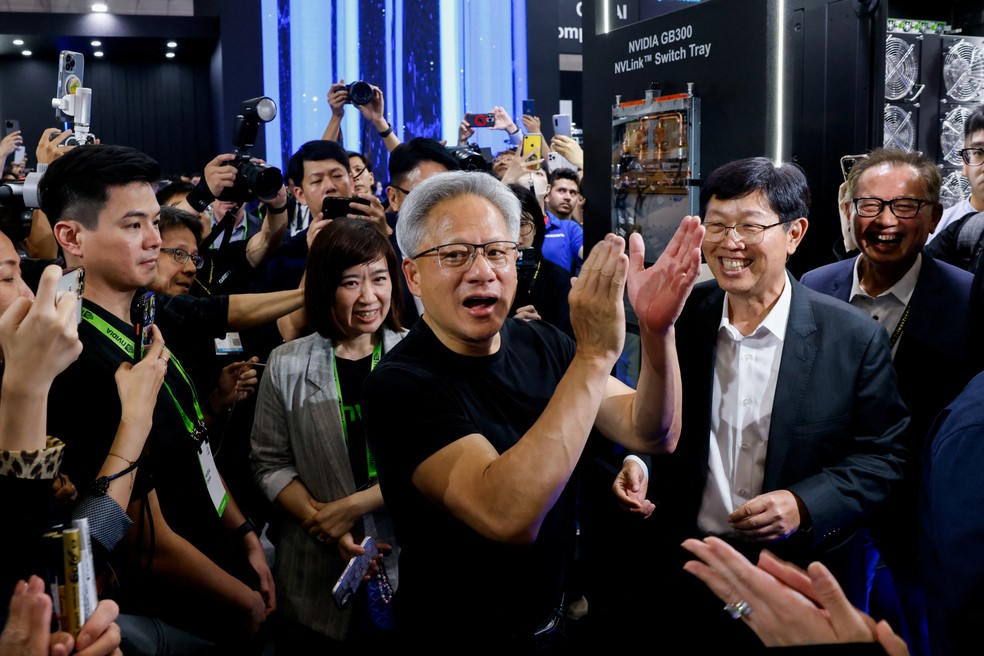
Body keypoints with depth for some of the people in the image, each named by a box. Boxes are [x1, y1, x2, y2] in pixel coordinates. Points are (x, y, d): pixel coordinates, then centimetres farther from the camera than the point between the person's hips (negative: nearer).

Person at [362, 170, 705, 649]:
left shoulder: (540, 344, -4)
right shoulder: (399, 385, -23)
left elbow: (653, 435, -11)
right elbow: (508, 516, -36)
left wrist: (657, 330, -29)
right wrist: (595, 354, -37)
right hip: (460, 634, -5)